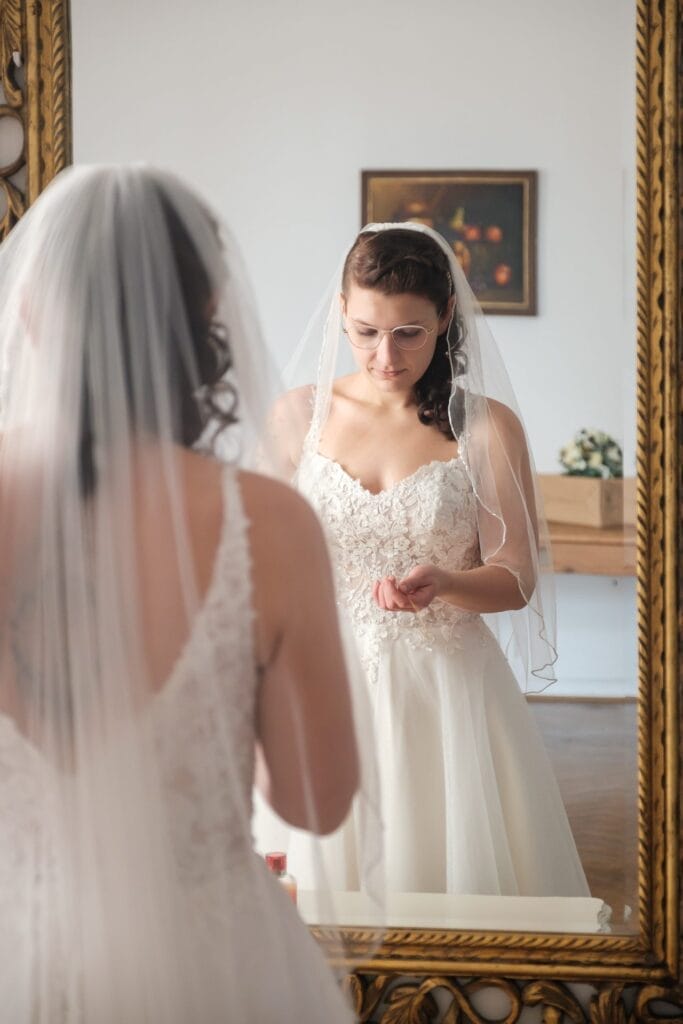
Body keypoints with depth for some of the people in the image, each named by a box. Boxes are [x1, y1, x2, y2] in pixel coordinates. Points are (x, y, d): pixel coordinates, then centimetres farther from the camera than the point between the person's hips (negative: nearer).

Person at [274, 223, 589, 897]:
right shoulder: (298, 416, 1)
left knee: (448, 858, 4)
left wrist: (440, 583, -23)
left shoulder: (486, 427, -5)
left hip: (447, 690, -1)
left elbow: (516, 580, -4)